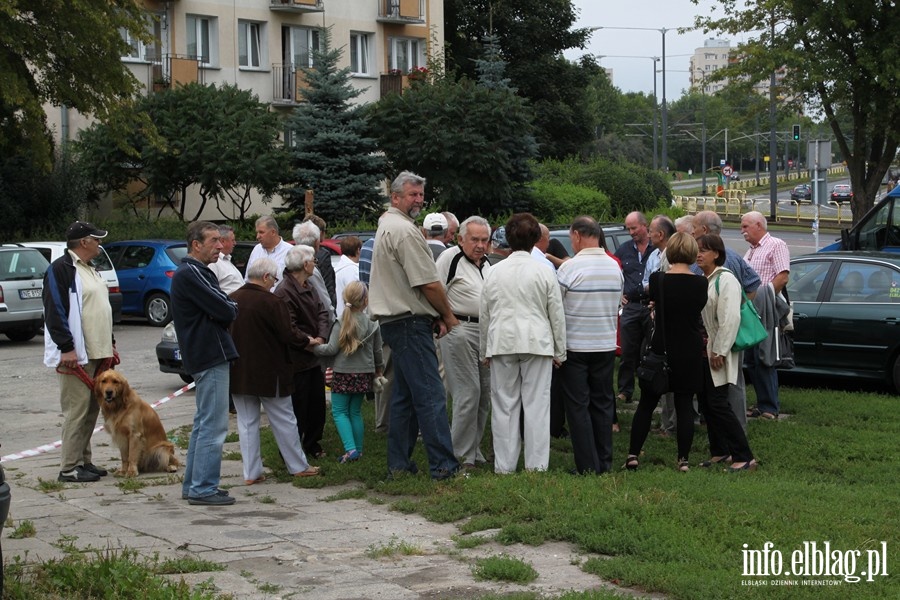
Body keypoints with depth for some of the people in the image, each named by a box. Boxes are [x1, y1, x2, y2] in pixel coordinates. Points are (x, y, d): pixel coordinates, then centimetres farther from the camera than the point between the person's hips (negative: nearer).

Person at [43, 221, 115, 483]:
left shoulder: (90, 270, 19)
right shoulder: (60, 269, -11)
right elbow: (54, 312, -18)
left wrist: (110, 343, 23)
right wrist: (66, 348, -22)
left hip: (97, 353, 10)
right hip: (75, 355, -10)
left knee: (92, 408, 12)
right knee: (76, 409, -9)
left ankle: (83, 460, 21)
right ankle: (69, 468, -6)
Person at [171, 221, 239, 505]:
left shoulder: (198, 272, 19)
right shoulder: (190, 274, -15)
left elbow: (224, 310, 17)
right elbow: (226, 311, -18)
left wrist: (226, 310, -4)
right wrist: (233, 308, 2)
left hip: (205, 357, 11)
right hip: (211, 356, -11)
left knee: (204, 423, 16)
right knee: (213, 425, -8)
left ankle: (193, 484, 22)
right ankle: (203, 489, -6)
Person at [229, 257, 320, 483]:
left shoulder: (231, 300, 1)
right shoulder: (271, 302, -17)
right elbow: (288, 335, -15)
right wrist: (306, 341, 3)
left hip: (238, 372, 5)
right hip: (269, 375, -5)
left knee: (247, 422, 10)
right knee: (284, 421, 7)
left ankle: (251, 473, 10)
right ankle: (298, 466, 16)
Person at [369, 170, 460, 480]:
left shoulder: (387, 225, 19)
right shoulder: (404, 230, -14)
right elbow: (429, 284, -16)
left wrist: (436, 315, 12)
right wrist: (448, 316, -1)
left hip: (393, 322, 11)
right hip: (410, 323, -11)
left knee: (404, 394, 13)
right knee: (431, 395, -10)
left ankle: (399, 463, 16)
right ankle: (443, 466, -11)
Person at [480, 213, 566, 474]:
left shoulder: (494, 272, 3)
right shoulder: (544, 272, -2)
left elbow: (484, 314, 9)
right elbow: (557, 314, 2)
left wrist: (485, 351, 19)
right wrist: (559, 351, 10)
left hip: (502, 343, 1)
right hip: (537, 343, -1)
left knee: (504, 405, 5)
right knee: (536, 404, 2)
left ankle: (504, 466, 7)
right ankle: (536, 465, 3)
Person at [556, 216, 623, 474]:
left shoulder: (569, 267, -15)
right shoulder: (614, 267, 2)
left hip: (575, 345, -5)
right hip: (606, 345, 5)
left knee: (578, 406, 2)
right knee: (602, 404, 13)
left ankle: (588, 466, 1)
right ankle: (605, 464, 17)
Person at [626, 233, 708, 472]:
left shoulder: (657, 279, -10)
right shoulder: (700, 283, -9)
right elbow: (700, 307, 6)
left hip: (661, 348, 0)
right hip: (690, 351, 1)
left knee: (646, 404, 9)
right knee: (685, 405, 6)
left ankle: (633, 454, 6)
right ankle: (683, 459, 3)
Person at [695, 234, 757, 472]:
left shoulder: (725, 280, -13)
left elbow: (730, 319, -19)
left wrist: (719, 351, -21)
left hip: (717, 355, -9)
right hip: (701, 352, 9)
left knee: (718, 405, -11)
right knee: (706, 404, 10)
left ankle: (744, 457, -8)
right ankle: (719, 452, 20)